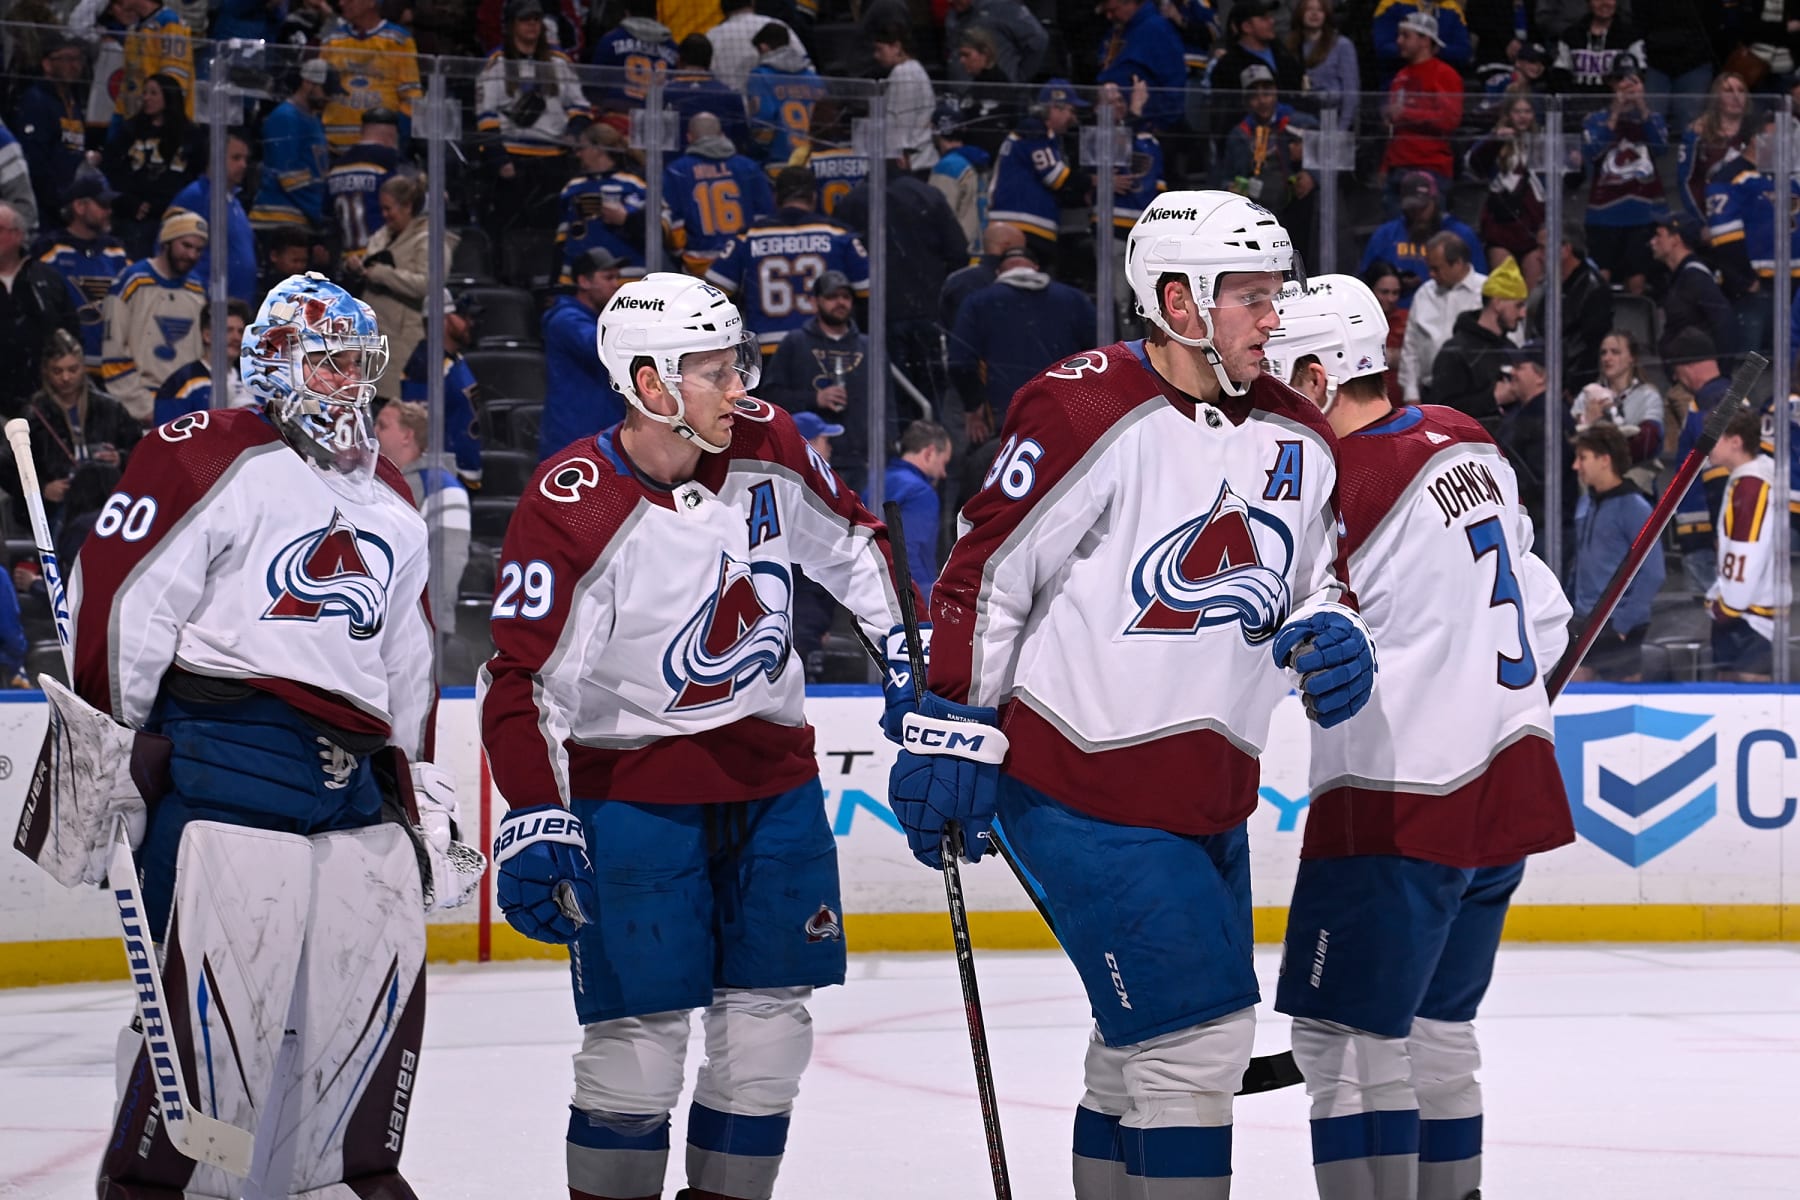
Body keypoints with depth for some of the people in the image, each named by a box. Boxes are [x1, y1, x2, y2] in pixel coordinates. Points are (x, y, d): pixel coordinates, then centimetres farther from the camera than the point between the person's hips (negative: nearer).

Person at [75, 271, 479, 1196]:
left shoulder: (390, 508, 22)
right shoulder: (207, 459, -2)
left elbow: (406, 667, 27)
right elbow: (118, 593, -7)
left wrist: (422, 794, 24)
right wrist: (112, 740, -10)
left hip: (353, 776, 7)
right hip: (225, 761, -7)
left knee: (384, 964, 5)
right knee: (217, 972, -12)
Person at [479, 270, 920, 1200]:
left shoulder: (766, 448, -3)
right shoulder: (572, 509, -19)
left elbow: (848, 542, 17)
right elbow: (522, 679, -18)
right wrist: (536, 819, -25)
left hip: (771, 777, 5)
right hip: (633, 790, -5)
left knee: (768, 1027, 4)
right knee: (637, 1037, -8)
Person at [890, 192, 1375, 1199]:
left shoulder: (1297, 439, 8)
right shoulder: (1090, 409, -15)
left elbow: (1312, 581, 19)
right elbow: (987, 570, -11)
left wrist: (1333, 639, -4)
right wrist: (956, 729, -11)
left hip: (1209, 800, 8)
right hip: (1081, 788, -8)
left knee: (1146, 1053, 15)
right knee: (1200, 1028, -12)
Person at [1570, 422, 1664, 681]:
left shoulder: (1633, 508, -12)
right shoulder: (1585, 502, 9)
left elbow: (1652, 574, -16)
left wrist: (1623, 622, -17)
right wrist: (1575, 606, 10)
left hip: (1619, 629, -7)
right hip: (1584, 623, 7)